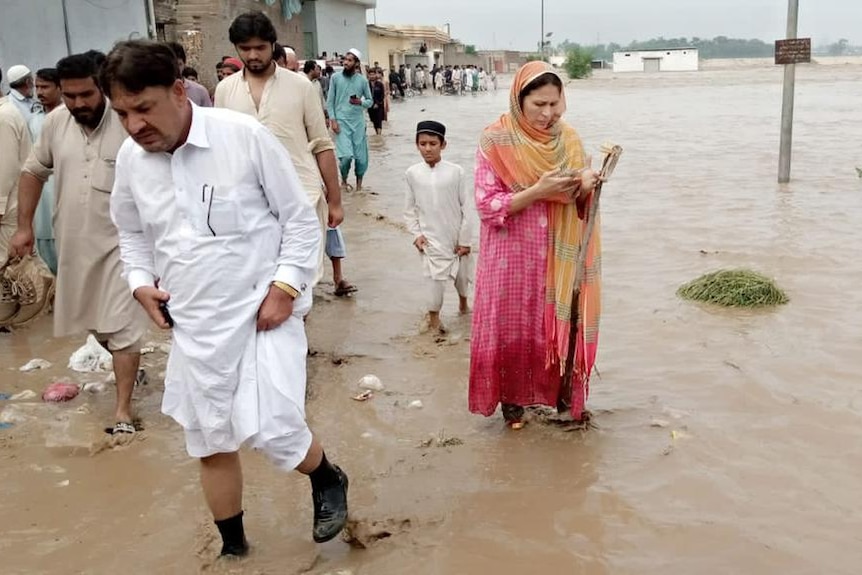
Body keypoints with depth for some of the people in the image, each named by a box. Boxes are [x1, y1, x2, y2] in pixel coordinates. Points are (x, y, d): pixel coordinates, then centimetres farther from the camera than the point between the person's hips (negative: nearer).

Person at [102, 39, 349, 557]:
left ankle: (328, 481, 21)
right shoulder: (131, 159, -1)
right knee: (210, 442, 14)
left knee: (271, 430, -15)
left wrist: (286, 285, -15)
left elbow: (301, 218, -8)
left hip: (262, 311, -5)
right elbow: (131, 232, 18)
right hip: (194, 325, 5)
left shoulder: (245, 136, -15)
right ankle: (233, 546, 39)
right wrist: (141, 282, 3)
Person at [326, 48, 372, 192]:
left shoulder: (363, 80, 4)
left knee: (361, 156, 3)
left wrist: (360, 102, -10)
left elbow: (370, 101, 11)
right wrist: (332, 120, -8)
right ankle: (344, 180, 14)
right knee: (346, 155, -13)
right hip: (341, 121, -2)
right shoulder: (336, 77, 0)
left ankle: (359, 183, 23)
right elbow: (330, 101, 1)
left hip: (358, 122, 2)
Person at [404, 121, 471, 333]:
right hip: (431, 238, 0)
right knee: (436, 277, -5)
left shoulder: (455, 172, -11)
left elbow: (465, 208, -6)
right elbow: (409, 208, 5)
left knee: (462, 273, 17)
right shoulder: (413, 173, -5)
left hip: (456, 236, 1)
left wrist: (465, 240, -5)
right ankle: (433, 316, 13)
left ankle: (463, 302, 46)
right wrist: (416, 234, -4)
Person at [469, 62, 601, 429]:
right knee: (512, 327, 8)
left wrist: (586, 184, -15)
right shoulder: (496, 141, -11)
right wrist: (538, 191, -24)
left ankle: (564, 390, 30)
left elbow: (580, 203, 8)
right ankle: (511, 397, 27)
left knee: (561, 324, 10)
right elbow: (487, 205, -14)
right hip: (513, 256, -3)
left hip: (558, 255, 3)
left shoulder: (568, 139, 2)